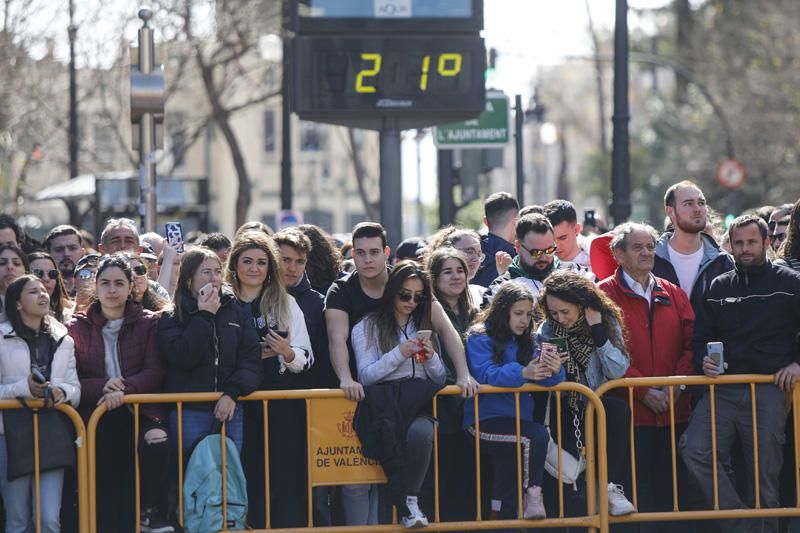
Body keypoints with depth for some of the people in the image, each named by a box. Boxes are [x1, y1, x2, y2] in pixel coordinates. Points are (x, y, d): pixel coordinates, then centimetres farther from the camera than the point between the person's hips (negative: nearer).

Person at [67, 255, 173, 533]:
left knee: (157, 443, -32)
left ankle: (151, 511, -9)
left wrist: (123, 388, -19)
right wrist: (102, 386, -15)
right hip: (97, 415, 1)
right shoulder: (78, 327, 8)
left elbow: (155, 373, -2)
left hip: (140, 409, -1)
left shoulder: (148, 323, 6)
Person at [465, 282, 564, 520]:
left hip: (516, 418, 6)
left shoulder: (524, 341, 17)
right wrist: (522, 373, -33)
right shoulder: (480, 338, -2)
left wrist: (554, 370, -22)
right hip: (485, 418, -6)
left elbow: (544, 379, 3)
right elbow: (485, 374, -18)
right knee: (537, 436, -25)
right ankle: (533, 494, -14)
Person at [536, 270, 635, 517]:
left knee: (620, 409, -33)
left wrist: (598, 331, -17)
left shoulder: (607, 321, -1)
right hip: (565, 412, -1)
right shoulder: (547, 332, 1)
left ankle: (614, 488, -31)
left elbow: (618, 371, -12)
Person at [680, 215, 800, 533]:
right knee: (694, 449, -21)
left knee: (764, 476, -1)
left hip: (769, 390, -3)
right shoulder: (719, 288, 18)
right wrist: (704, 361, -1)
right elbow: (701, 336, 20)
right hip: (723, 390, 3)